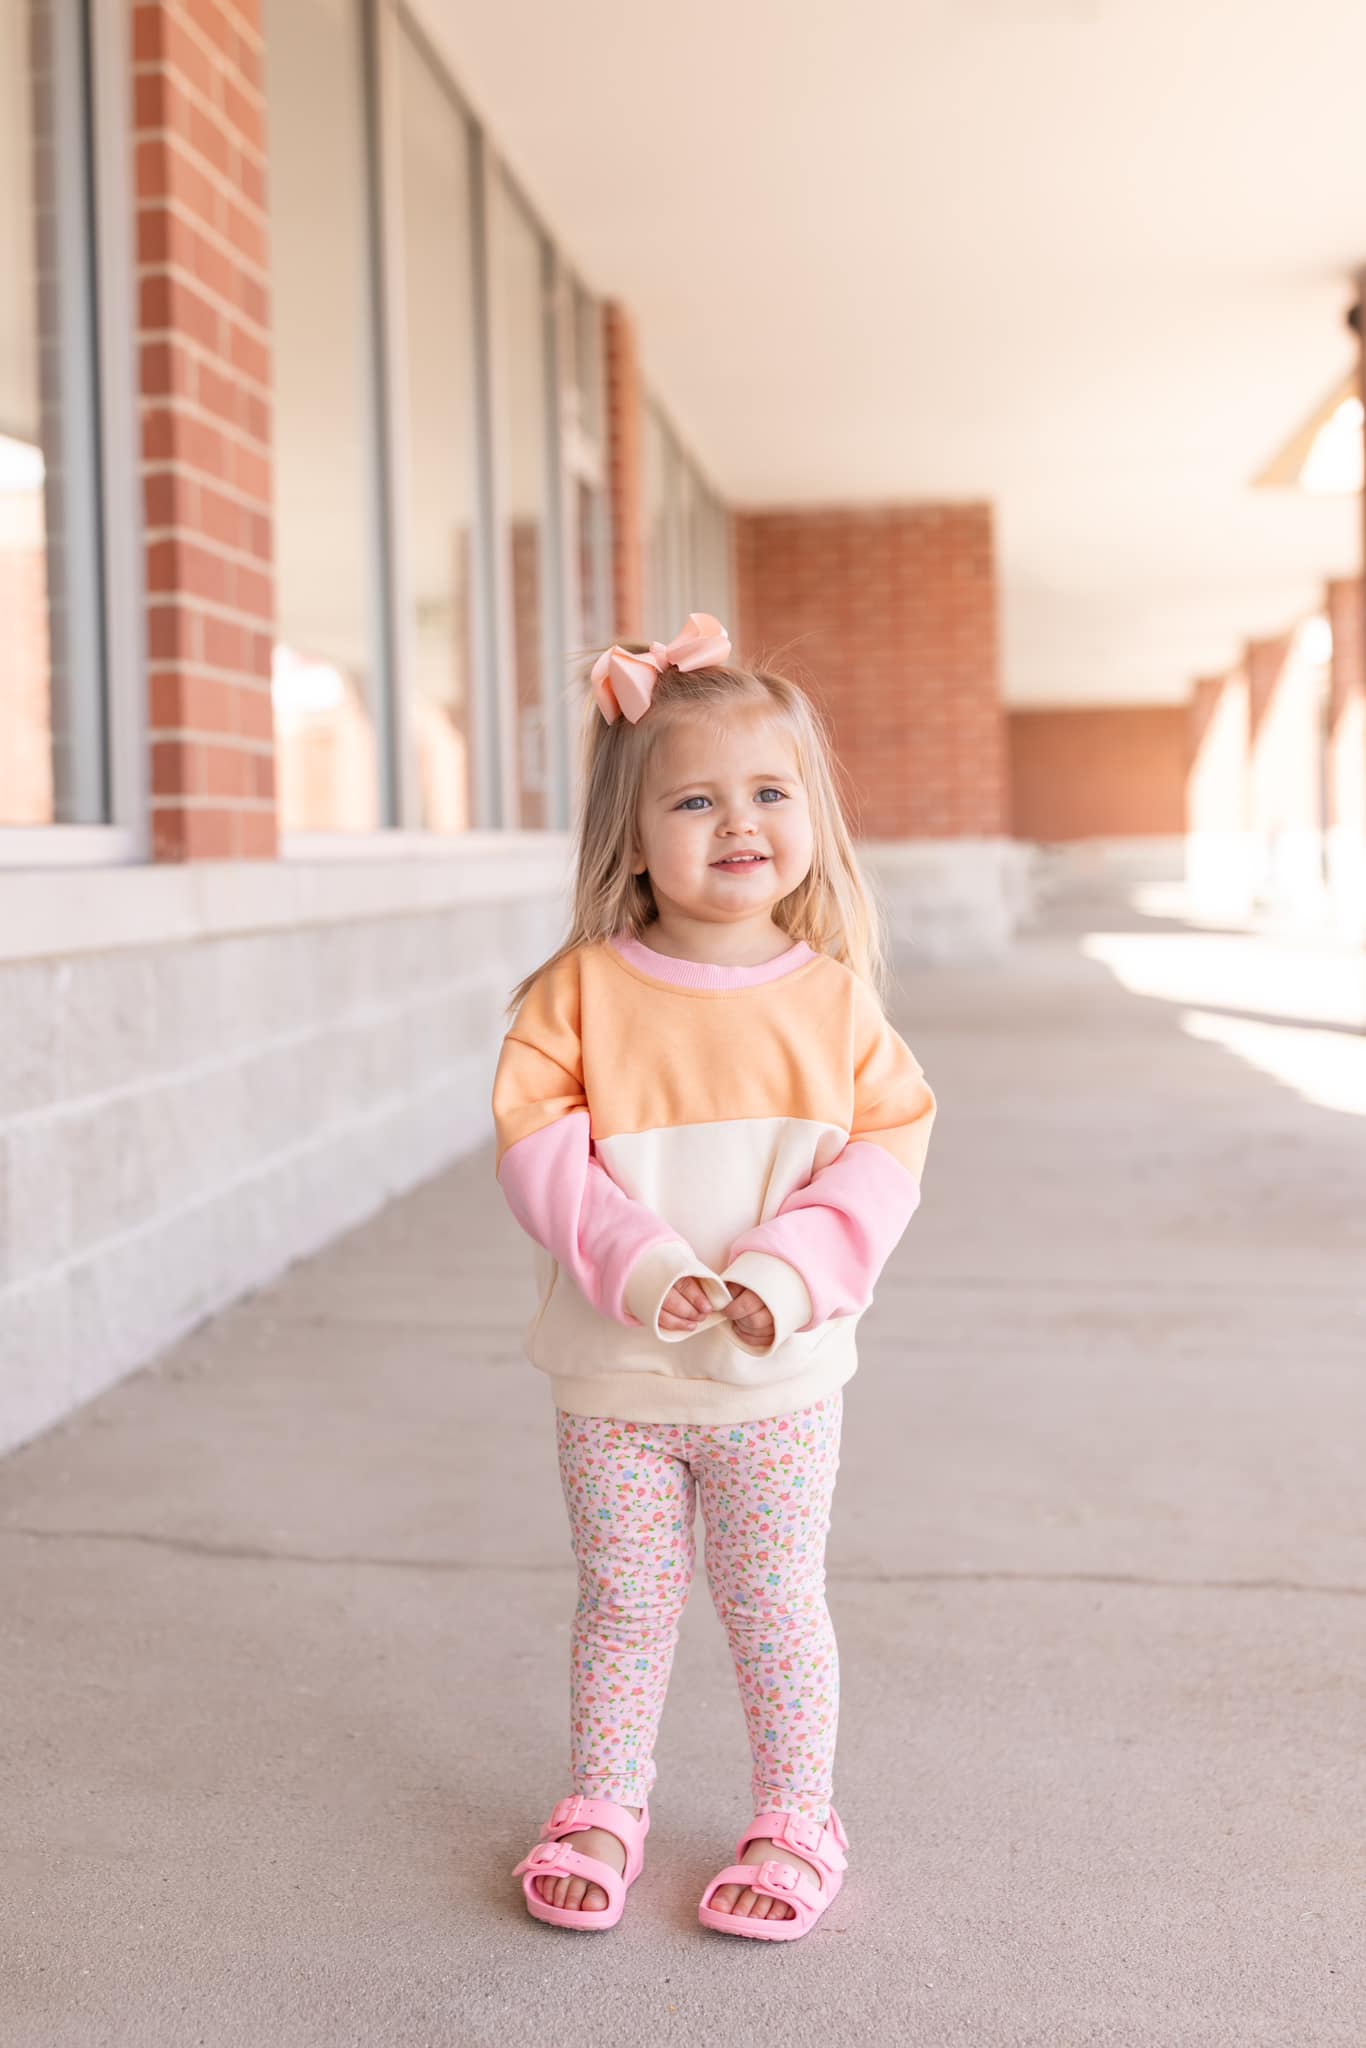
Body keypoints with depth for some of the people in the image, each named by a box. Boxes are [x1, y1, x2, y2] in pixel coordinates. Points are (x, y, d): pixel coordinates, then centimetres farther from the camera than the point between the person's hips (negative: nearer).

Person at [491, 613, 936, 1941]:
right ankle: (602, 1809, 33)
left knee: (774, 1604, 11)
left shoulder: (833, 994, -4)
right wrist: (637, 1264, -24)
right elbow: (539, 1143, -11)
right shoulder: (584, 989, -7)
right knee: (622, 1602, 13)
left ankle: (795, 1820, 29)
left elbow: (887, 1146, -7)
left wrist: (785, 1273, -20)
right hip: (613, 1373, 0)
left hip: (779, 1378, 0)